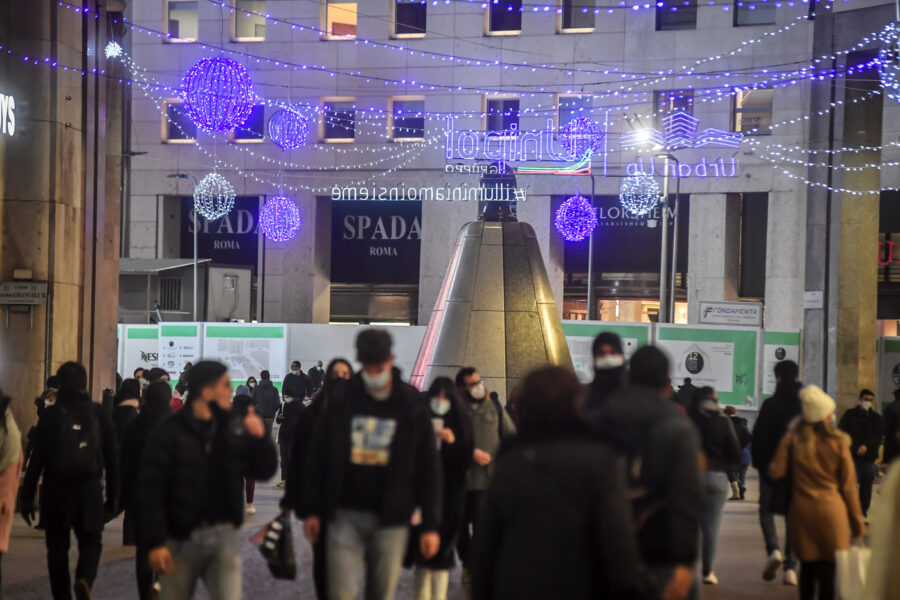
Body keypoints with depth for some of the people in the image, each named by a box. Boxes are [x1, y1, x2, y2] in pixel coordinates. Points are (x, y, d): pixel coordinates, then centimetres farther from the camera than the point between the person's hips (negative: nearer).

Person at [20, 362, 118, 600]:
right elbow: (111, 460, 3)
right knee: (91, 542, 10)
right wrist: (112, 497, 9)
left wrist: (27, 497, -1)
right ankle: (84, 580, -17)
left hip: (56, 491, -1)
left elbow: (37, 459, -6)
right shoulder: (99, 414, 2)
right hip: (90, 490, 1)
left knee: (57, 547, 11)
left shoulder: (51, 415, -3)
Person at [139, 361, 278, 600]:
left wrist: (260, 438, -10)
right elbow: (151, 490, -10)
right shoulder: (169, 432, -8)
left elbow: (264, 471, 9)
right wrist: (155, 542, -16)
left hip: (225, 536, 2)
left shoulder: (235, 428, 4)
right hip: (181, 538, -2)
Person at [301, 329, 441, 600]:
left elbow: (428, 469, 0)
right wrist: (313, 510, 4)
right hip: (345, 515, 0)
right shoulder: (341, 398, 0)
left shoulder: (411, 406, -2)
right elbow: (317, 456, 6)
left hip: (391, 519, 0)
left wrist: (430, 525, -3)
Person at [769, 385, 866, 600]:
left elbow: (776, 471, -5)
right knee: (829, 569, 3)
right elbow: (848, 485, -2)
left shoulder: (793, 439, -3)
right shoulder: (838, 442, -7)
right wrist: (857, 520, 6)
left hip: (802, 511, 2)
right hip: (831, 512, -2)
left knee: (807, 566, 14)